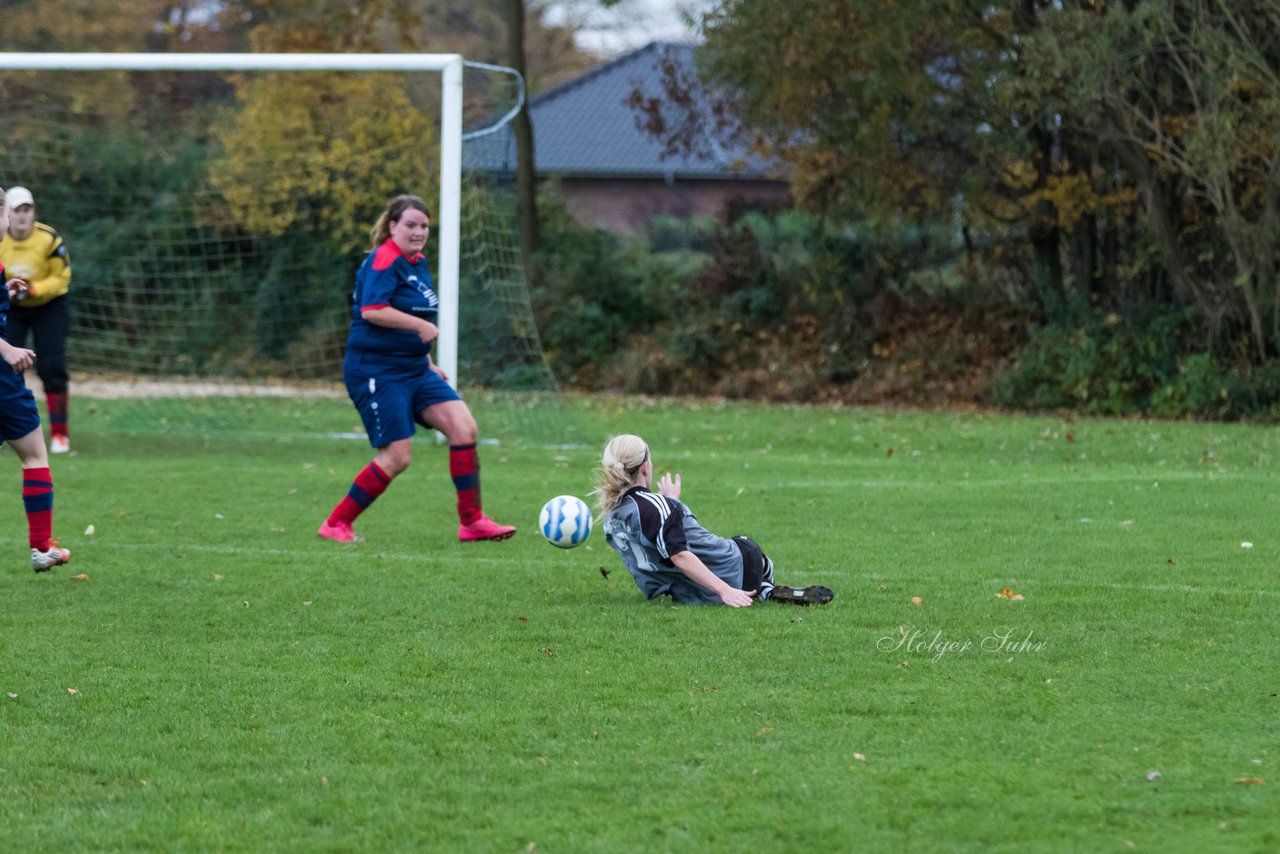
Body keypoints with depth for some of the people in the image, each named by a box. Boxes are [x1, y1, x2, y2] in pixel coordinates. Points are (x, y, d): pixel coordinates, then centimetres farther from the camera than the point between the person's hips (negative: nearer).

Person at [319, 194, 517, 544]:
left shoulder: (418, 263, 15)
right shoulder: (384, 262, -15)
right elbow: (372, 310, -29)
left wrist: (428, 363, 24)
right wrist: (421, 325, -25)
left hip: (415, 369, 9)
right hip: (377, 371, -9)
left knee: (464, 427, -5)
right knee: (397, 458, -10)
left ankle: (472, 522, 1)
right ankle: (335, 524, 6)